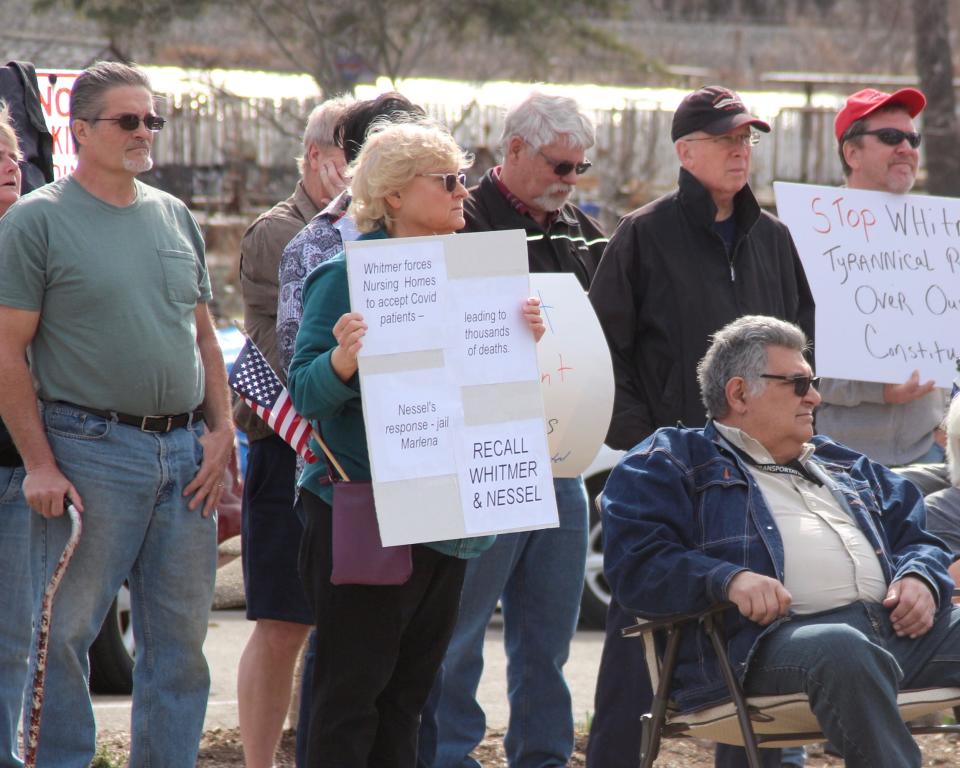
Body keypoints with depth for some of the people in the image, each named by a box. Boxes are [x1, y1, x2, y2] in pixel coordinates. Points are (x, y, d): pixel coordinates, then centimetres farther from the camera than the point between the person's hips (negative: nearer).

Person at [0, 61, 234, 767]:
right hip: (91, 452, -6)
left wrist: (221, 429, 7)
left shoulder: (175, 217, 14)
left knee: (181, 639, 7)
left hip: (186, 453, 6)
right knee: (65, 634, -3)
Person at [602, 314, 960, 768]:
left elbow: (916, 539, 33)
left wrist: (920, 578, 7)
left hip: (901, 627, 6)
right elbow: (635, 564, 0)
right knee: (843, 650, -41)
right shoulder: (673, 462, 15)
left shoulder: (846, 467, 35)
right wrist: (727, 579, -18)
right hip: (777, 637, -6)